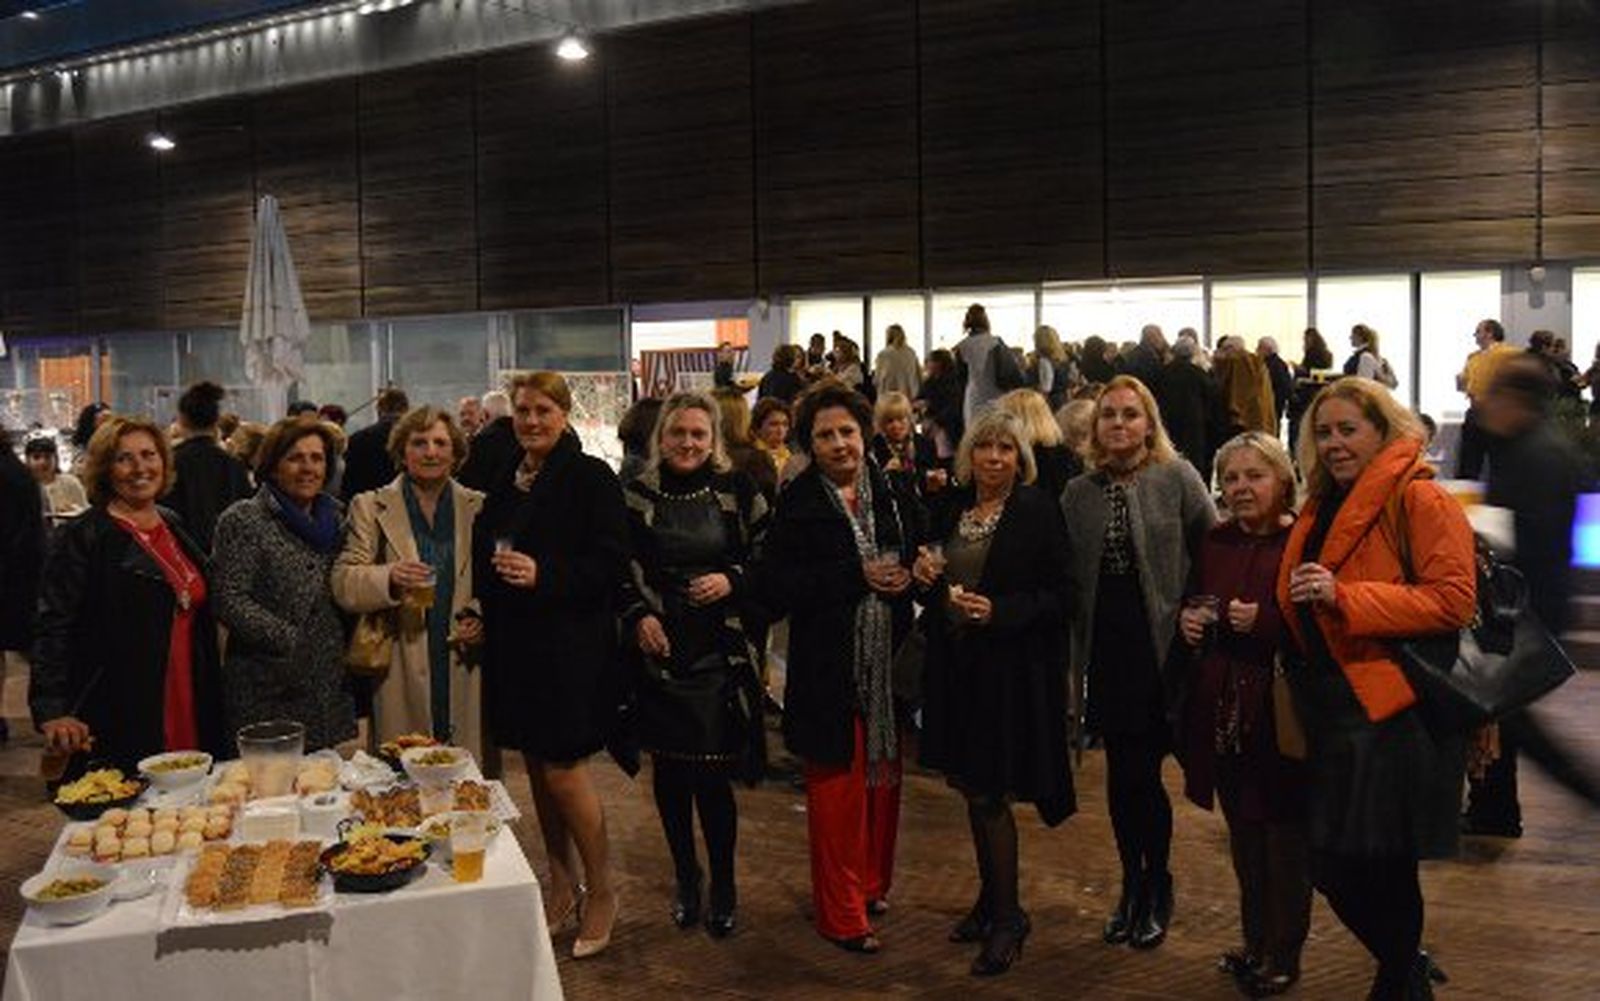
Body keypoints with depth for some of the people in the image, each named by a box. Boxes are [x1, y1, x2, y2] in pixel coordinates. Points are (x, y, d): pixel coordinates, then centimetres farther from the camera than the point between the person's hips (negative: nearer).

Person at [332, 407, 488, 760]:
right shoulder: (370, 507, 5)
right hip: (402, 674, -1)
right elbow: (343, 584, -3)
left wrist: (482, 616, -3)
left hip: (464, 673, 1)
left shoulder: (478, 507, 10)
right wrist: (390, 578, -22)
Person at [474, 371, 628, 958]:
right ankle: (562, 885, 27)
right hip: (515, 643, 7)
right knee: (537, 767, 13)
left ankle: (600, 892, 14)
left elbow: (611, 563, -14)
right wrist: (488, 592, 5)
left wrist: (543, 574, -24)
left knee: (563, 770, -5)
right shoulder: (505, 482, 12)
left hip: (570, 644, -7)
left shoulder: (591, 478, -9)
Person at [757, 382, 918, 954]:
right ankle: (841, 914, 17)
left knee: (883, 776, 14)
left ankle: (872, 884, 34)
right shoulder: (797, 503, -7)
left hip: (889, 661, 5)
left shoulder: (889, 493, 6)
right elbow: (775, 588, -14)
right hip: (829, 668, -4)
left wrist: (905, 578, -8)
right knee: (837, 787, 3)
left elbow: (911, 558, 16)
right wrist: (858, 577, -17)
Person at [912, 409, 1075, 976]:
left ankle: (1008, 917, 16)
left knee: (989, 795, -1)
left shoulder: (1038, 511, -9)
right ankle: (990, 898, 31)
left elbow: (1059, 596, -10)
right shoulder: (951, 509, 8)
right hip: (956, 664, 6)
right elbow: (933, 583, 17)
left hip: (1010, 669, -6)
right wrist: (923, 574, -5)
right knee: (973, 789, 14)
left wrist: (998, 611, -22)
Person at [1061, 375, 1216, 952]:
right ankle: (1131, 886, 28)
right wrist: (1074, 650, 0)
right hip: (1105, 645, 3)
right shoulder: (1078, 493, 8)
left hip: (1161, 642, -3)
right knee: (1120, 771, 10)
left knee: (1142, 772, -1)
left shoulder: (1177, 478, -2)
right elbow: (1067, 576, 7)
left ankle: (1156, 889, 21)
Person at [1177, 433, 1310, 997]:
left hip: (1279, 713, -6)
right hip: (1222, 710, 6)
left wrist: (1264, 620, -24)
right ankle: (1255, 944, 33)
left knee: (1284, 837, 6)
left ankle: (1283, 956, 22)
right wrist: (1187, 619, 2)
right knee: (1242, 833, 18)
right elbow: (1194, 607, 22)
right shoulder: (1215, 543, 10)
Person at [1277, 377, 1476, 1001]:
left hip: (1396, 714, -8)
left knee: (1380, 871, -1)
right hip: (1334, 715, 8)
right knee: (1333, 867, 11)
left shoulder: (1419, 499, -9)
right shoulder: (1321, 509, 16)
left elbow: (1454, 600, -19)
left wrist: (1344, 596, -24)